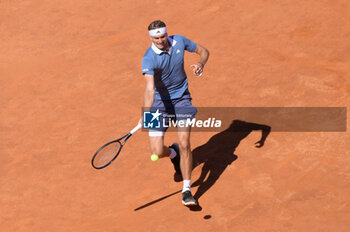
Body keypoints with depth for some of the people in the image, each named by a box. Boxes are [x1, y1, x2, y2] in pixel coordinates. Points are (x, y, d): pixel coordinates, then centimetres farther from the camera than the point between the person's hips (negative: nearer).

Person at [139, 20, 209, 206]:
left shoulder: (179, 41, -9)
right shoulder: (149, 59, -24)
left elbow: (203, 51, 9)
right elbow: (150, 88, -38)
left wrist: (200, 64, -14)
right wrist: (146, 112, -55)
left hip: (182, 99, 2)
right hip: (160, 102, -2)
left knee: (184, 143, -15)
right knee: (157, 152, -7)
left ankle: (186, 191, -5)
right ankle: (173, 153, 33)